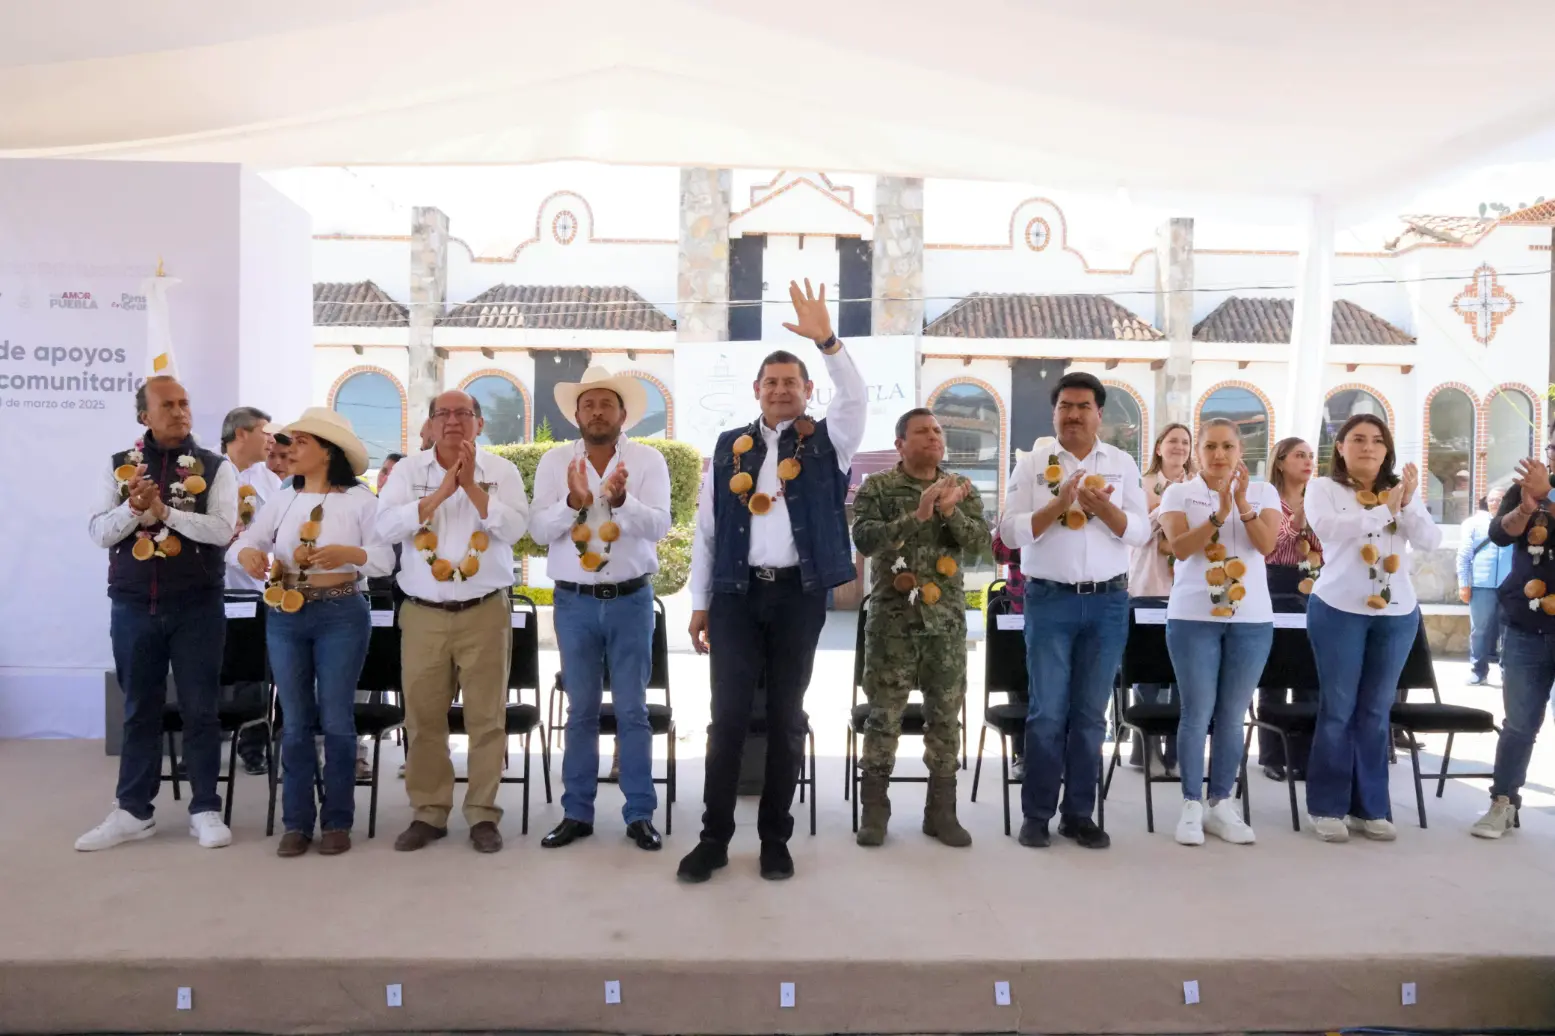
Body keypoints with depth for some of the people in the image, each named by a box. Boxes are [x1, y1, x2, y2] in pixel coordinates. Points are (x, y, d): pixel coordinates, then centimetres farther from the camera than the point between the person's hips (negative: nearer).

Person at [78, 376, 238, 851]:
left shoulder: (215, 467, -1)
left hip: (196, 607, -2)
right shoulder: (119, 466, 6)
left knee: (200, 710, 4)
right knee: (139, 710, 12)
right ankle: (133, 811, 22)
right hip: (133, 607, 2)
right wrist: (133, 508, -19)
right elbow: (98, 532, -1)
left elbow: (222, 530, -13)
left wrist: (164, 510, -20)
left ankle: (205, 809, 14)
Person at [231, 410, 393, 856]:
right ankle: (296, 822, 17)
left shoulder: (360, 500, -4)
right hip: (285, 617, 4)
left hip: (341, 615, -3)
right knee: (295, 722, 8)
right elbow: (242, 542, 4)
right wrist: (248, 553, -19)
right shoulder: (282, 499, 7)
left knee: (336, 720, 4)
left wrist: (348, 554, -26)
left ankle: (337, 821, 15)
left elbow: (385, 558, -8)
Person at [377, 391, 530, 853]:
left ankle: (483, 814, 15)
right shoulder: (407, 471, 4)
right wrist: (442, 491, -16)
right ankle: (428, 813, 21)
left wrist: (472, 486, -16)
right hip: (423, 614, 1)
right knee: (423, 717, 8)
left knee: (486, 717, 4)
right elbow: (387, 527, -10)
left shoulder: (502, 471, 2)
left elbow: (514, 528, -11)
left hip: (485, 612, -1)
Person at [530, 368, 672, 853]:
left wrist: (621, 499, -31)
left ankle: (640, 814, 13)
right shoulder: (555, 461, 1)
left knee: (632, 711, 5)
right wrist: (573, 501, -25)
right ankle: (577, 813, 19)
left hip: (631, 599, -1)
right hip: (575, 601, 1)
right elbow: (539, 528, -7)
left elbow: (659, 525, -13)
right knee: (580, 711, 10)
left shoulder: (648, 460, -3)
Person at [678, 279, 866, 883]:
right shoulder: (729, 447, 9)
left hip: (799, 594, -1)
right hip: (737, 593, 1)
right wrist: (700, 602, 6)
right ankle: (714, 838, 13)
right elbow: (706, 528, 9)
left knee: (787, 717, 7)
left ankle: (775, 839, 18)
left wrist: (826, 340, -27)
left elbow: (856, 399, -15)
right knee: (728, 716, 2)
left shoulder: (826, 442, 5)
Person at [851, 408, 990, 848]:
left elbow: (981, 543, -2)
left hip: (947, 621, 3)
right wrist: (917, 515, -23)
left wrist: (950, 512, -18)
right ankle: (874, 810, 13)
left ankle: (941, 811, 17)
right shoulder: (877, 487, 0)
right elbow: (864, 539, -15)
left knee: (946, 716, 7)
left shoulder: (962, 488, 9)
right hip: (892, 620, -3)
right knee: (884, 714, 2)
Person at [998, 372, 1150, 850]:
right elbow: (1010, 532, -5)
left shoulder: (1122, 464, 7)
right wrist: (1057, 505, -17)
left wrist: (1104, 508, -14)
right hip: (1049, 599, -2)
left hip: (1107, 601, 2)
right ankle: (1036, 813, 12)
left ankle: (1079, 813, 18)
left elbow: (1140, 532, 3)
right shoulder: (1032, 463, 2)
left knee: (1091, 714, 8)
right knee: (1048, 711, 1)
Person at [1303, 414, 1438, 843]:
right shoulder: (1323, 488, -1)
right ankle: (1328, 807, 9)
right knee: (1337, 709, 0)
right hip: (1339, 609, -3)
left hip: (1397, 613, 4)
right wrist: (1385, 510, -18)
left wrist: (1409, 503, -16)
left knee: (1376, 712, 9)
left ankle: (1371, 808, 17)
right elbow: (1325, 527, -20)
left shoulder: (1402, 490, 9)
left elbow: (1430, 541, -1)